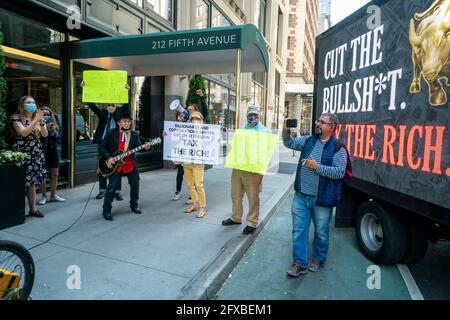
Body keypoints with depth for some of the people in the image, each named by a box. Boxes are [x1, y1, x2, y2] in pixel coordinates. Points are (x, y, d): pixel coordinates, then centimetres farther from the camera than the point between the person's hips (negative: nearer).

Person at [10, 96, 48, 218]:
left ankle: (33, 209, 12)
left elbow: (45, 134, 3)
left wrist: (41, 121, -12)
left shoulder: (37, 118, 14)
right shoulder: (16, 118, -2)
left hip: (36, 154, 4)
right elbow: (23, 133, -17)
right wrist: (35, 120, -20)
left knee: (32, 182, 7)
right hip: (23, 154, -4)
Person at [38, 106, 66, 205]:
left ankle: (53, 195, 19)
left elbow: (58, 136, 2)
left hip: (53, 150, 5)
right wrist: (45, 128, -24)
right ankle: (44, 196, 7)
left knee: (55, 174, 8)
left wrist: (54, 130, -14)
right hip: (42, 150, -5)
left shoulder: (54, 125, 11)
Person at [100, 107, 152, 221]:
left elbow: (138, 147, -6)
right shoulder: (111, 133, -3)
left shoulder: (134, 135, 4)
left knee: (135, 184, 10)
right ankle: (106, 210, 8)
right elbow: (103, 147, 0)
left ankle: (134, 205, 31)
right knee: (112, 186, -6)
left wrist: (145, 147, -28)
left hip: (130, 163, 3)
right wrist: (108, 157, -13)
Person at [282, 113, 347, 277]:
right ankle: (300, 263, 17)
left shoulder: (338, 148, -9)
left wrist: (317, 167, -22)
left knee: (321, 232, 14)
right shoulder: (309, 140, 8)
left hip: (322, 199, -4)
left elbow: (339, 172, -16)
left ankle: (318, 259, 37)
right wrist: (286, 131, -8)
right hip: (301, 195, 4)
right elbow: (290, 143, 11)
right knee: (298, 230, 6)